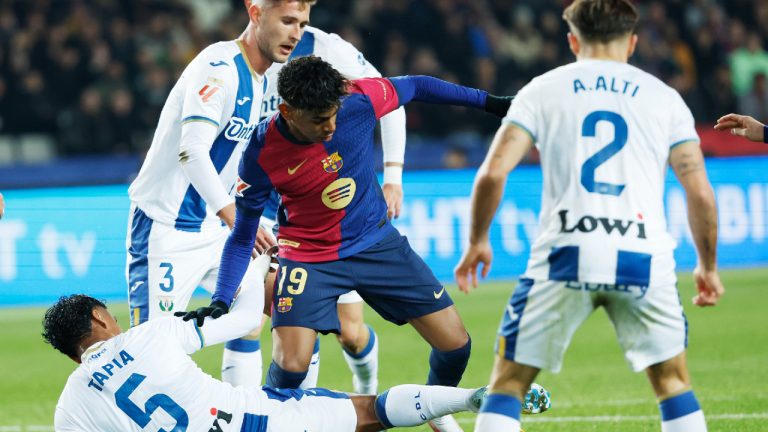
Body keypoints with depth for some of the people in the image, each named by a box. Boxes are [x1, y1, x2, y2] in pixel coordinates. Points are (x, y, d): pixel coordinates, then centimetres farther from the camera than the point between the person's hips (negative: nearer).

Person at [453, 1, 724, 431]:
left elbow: (492, 174, 1)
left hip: (566, 254, -1)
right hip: (644, 257, 1)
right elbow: (701, 193, 8)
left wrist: (477, 242, 16)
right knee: (673, 379, 16)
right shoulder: (664, 97, 13)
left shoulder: (542, 90, 10)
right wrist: (708, 267, 21)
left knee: (509, 380, 7)